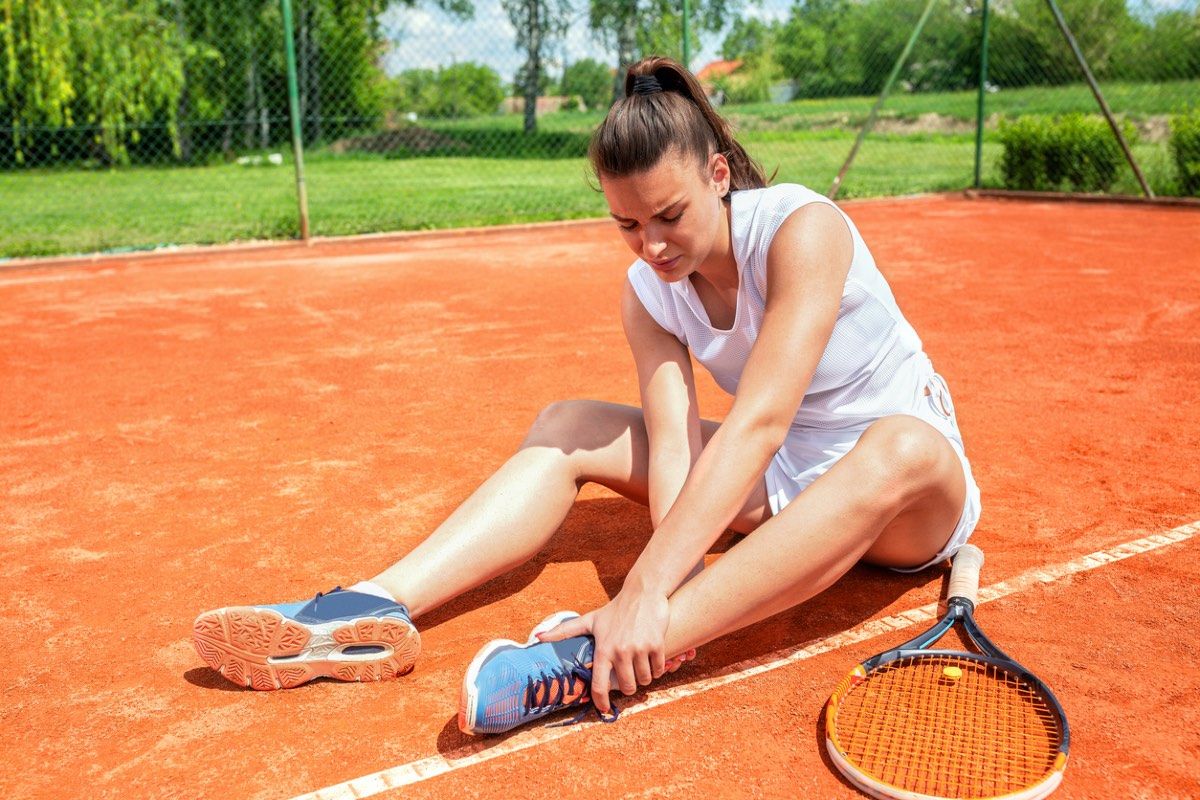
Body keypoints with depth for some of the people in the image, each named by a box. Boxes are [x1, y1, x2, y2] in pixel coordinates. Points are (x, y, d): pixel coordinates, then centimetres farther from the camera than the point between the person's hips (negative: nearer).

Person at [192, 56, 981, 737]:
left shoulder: (800, 229, -25)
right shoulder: (649, 291, -8)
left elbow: (757, 423, -37)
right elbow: (675, 444, -20)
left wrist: (648, 589, -44)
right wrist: (677, 583, -38)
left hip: (912, 496, -4)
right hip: (777, 479, 5)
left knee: (903, 448, -42)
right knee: (566, 427, -8)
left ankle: (600, 656, -51)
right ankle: (376, 608, -25)